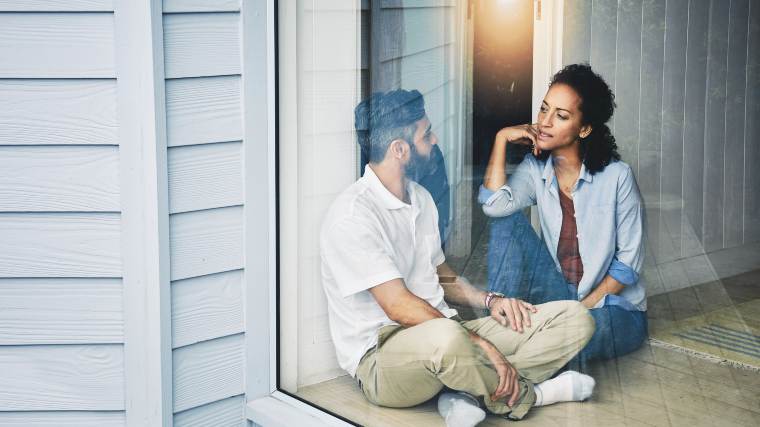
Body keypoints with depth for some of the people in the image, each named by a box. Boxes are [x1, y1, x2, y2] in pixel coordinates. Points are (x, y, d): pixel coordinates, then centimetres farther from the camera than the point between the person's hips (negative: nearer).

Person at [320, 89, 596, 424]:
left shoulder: (420, 198, 16)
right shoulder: (351, 216, -14)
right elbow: (399, 306, -21)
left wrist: (488, 300, 4)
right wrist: (482, 345, -24)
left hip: (443, 333, 9)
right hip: (381, 357, -8)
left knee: (573, 318, -5)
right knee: (445, 338, -45)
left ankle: (467, 394, -22)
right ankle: (522, 396, -13)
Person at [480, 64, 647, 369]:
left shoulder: (616, 176, -12)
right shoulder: (536, 169, -1)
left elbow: (629, 261, -10)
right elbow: (494, 205, -21)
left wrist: (584, 306, -15)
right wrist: (502, 138, -15)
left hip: (614, 307, -5)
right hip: (561, 295, 5)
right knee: (510, 222, -16)